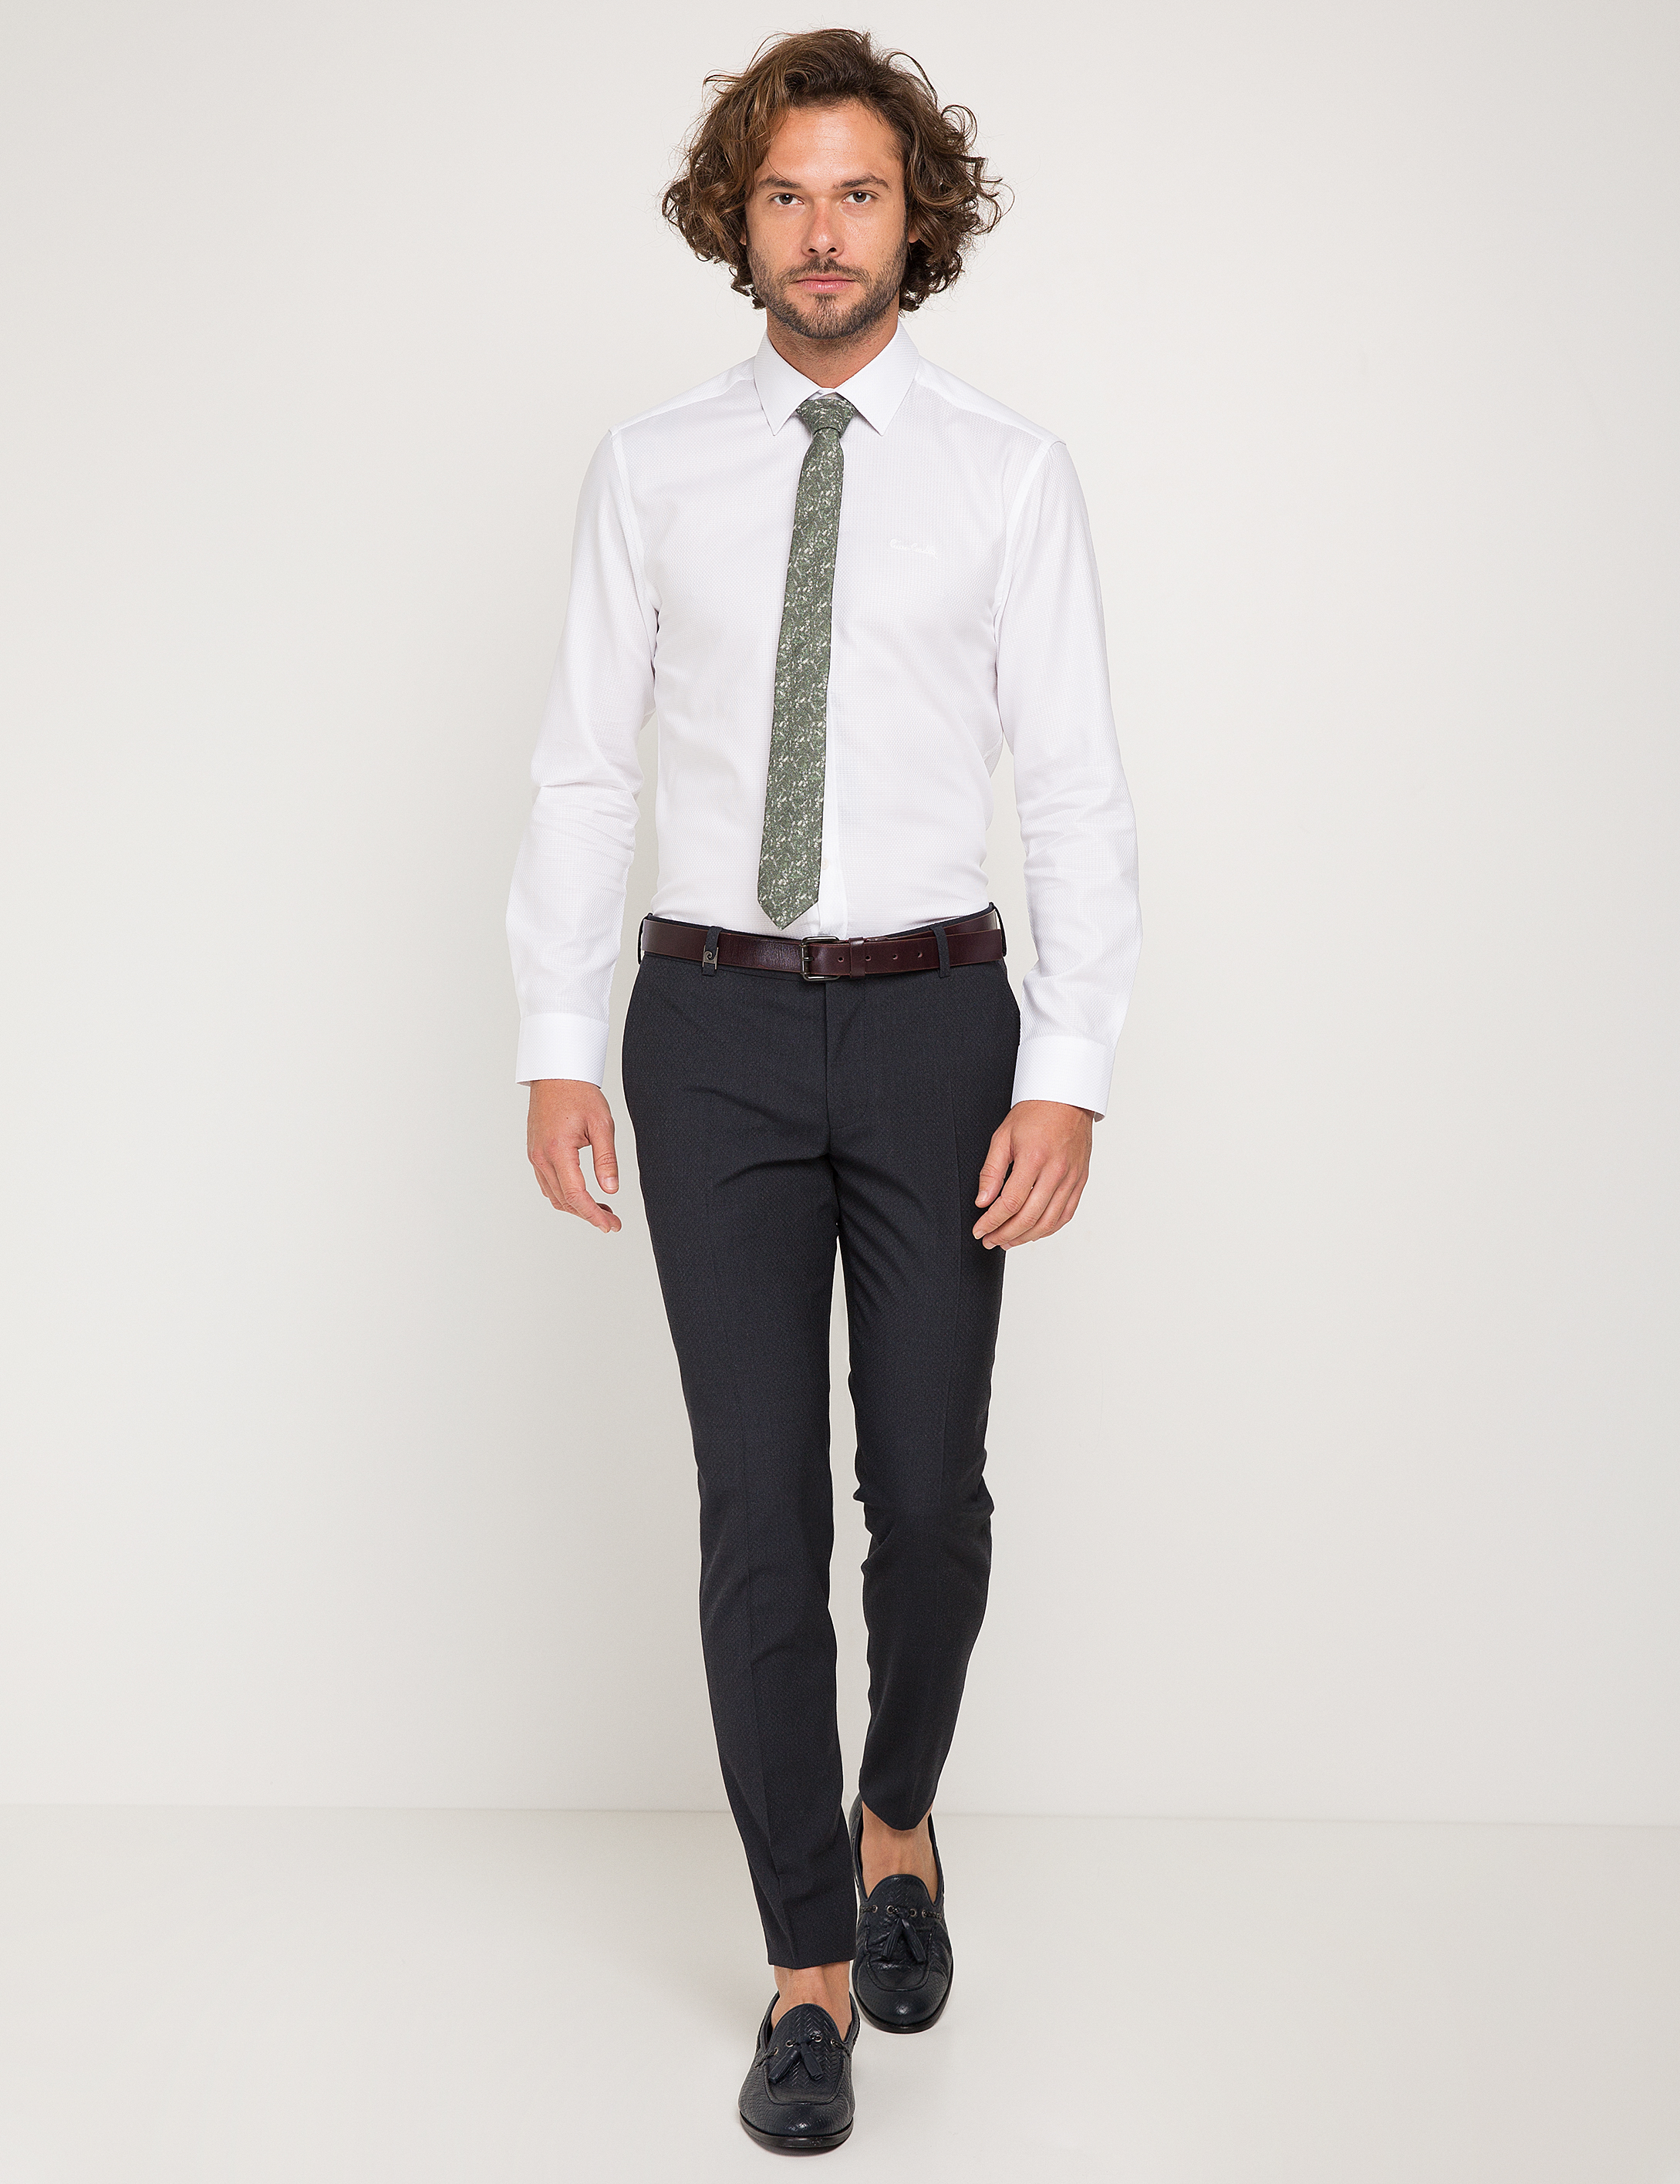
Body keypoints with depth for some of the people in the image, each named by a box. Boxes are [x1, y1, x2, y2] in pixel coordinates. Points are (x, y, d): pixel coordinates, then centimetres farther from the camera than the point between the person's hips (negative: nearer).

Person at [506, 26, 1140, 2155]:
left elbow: (1076, 786, -3)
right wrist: (554, 1048, -1)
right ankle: (812, 1967, 16)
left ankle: (897, 1820, 38)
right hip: (714, 1033, 1)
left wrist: (1070, 1076, -11)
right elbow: (581, 766, 5)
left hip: (932, 1024, 0)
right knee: (758, 1505, 0)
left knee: (928, 1488, 8)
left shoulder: (1012, 474, 1)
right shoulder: (649, 469, 4)